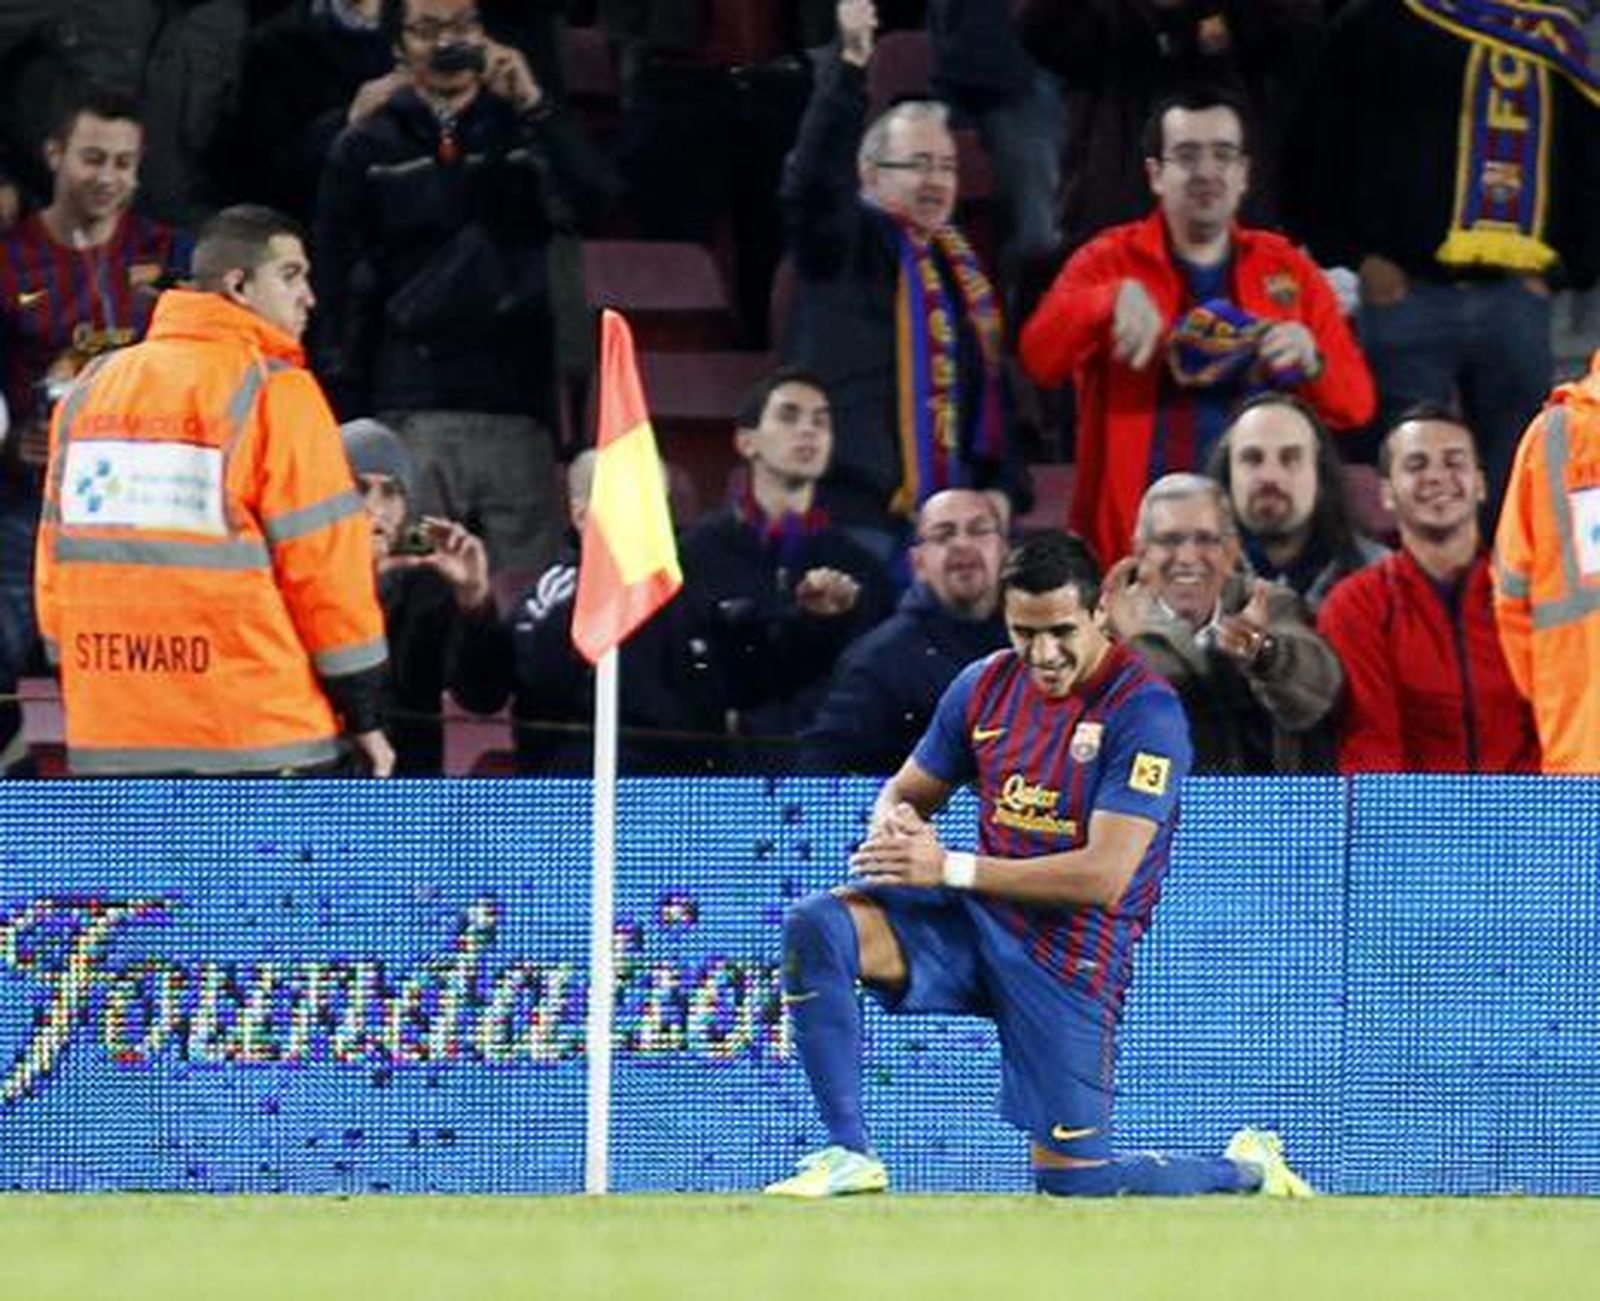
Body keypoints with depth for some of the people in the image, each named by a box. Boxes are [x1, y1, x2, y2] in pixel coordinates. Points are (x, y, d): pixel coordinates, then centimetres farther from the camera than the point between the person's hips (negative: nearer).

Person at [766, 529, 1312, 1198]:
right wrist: (894, 824, -11)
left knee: (1072, 1179, -5)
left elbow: (1104, 877, -22)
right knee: (816, 928, -20)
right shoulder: (986, 685, 4)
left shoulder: (1144, 710, -16)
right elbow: (908, 790, 17)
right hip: (976, 922, 5)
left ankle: (1244, 1170, 23)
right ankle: (848, 1156, -14)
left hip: (1067, 954, -5)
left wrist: (951, 869, -24)